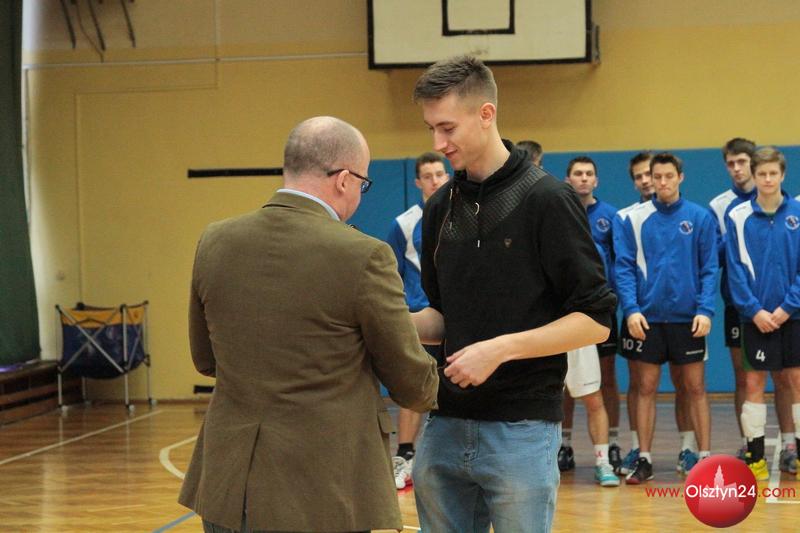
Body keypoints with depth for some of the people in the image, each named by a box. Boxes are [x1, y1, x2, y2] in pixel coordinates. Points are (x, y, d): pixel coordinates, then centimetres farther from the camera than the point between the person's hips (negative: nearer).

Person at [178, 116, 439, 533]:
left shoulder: (214, 242, 1)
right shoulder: (363, 257, -14)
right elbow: (412, 385, -3)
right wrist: (430, 391, 20)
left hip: (228, 490, 5)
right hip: (322, 498, -5)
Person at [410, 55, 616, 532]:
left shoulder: (547, 199, -8)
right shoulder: (441, 208, 10)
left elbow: (595, 321, -9)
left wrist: (501, 348, -18)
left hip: (520, 427, -5)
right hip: (445, 426, 6)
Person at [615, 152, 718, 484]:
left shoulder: (700, 218, 1)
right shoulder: (635, 219, 1)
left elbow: (709, 269, 0)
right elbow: (624, 267, 0)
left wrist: (705, 310, -11)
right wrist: (631, 309, -12)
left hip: (687, 318, 0)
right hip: (647, 318, 0)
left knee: (695, 387, 4)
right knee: (646, 388, 5)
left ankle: (705, 457, 10)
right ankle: (644, 460, 11)